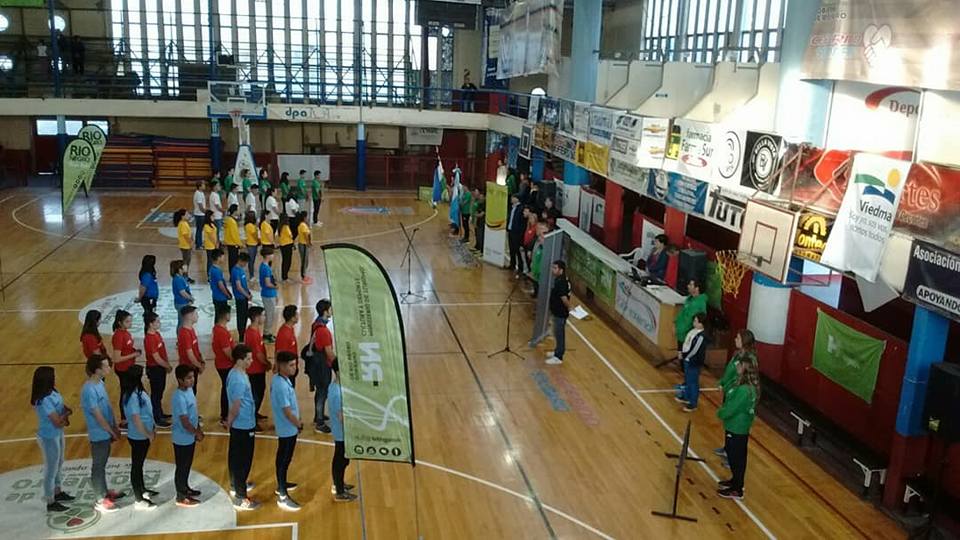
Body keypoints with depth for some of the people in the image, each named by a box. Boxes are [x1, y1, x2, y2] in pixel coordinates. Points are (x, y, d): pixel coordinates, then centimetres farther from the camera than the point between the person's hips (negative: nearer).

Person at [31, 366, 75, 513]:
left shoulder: (52, 392, -5)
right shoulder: (44, 401, -32)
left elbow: (62, 406, 8)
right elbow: (57, 422, -29)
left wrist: (64, 416, -12)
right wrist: (66, 414, -10)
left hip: (57, 434, 9)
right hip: (49, 438, -9)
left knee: (58, 465, 26)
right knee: (51, 470, 8)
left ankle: (58, 492, 45)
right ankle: (51, 503, 24)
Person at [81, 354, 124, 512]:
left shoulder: (100, 383, 1)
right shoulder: (89, 390, -27)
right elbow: (98, 416, -23)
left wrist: (115, 427, 12)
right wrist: (113, 432, -13)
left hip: (105, 432, 9)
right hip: (99, 434, -9)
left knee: (102, 464, 22)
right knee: (98, 466, 5)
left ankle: (105, 492, 37)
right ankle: (100, 501, 17)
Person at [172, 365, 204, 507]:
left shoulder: (189, 390, 0)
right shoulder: (179, 398, -29)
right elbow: (185, 422, -26)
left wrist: (199, 429, 12)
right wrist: (197, 433, -13)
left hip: (190, 437, 9)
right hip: (182, 439, -9)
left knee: (187, 465, 24)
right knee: (182, 467, 6)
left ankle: (185, 488, 41)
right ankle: (181, 497, 19)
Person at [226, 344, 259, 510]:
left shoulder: (236, 373, 5)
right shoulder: (238, 380, -27)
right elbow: (235, 408, -23)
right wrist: (230, 423, -7)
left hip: (239, 425, 10)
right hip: (243, 425, -10)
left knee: (236, 457, 23)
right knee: (243, 461, -2)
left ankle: (236, 486, 40)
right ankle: (240, 498, 5)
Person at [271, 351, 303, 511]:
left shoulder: (280, 379, 1)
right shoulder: (281, 385, -29)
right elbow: (287, 412, -26)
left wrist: (297, 422, 14)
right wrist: (299, 425, -11)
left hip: (285, 428, 10)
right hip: (288, 429, -10)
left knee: (282, 457, 23)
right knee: (284, 460, -1)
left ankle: (281, 485, 41)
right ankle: (282, 497, 8)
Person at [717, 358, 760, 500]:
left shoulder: (744, 391, -29)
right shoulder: (750, 387, 3)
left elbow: (730, 409, -23)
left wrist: (720, 413, -5)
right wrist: (723, 411, 0)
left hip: (736, 430, -9)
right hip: (740, 428, 9)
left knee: (736, 459, 3)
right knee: (737, 458, 24)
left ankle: (736, 490, 15)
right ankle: (736, 481, 40)